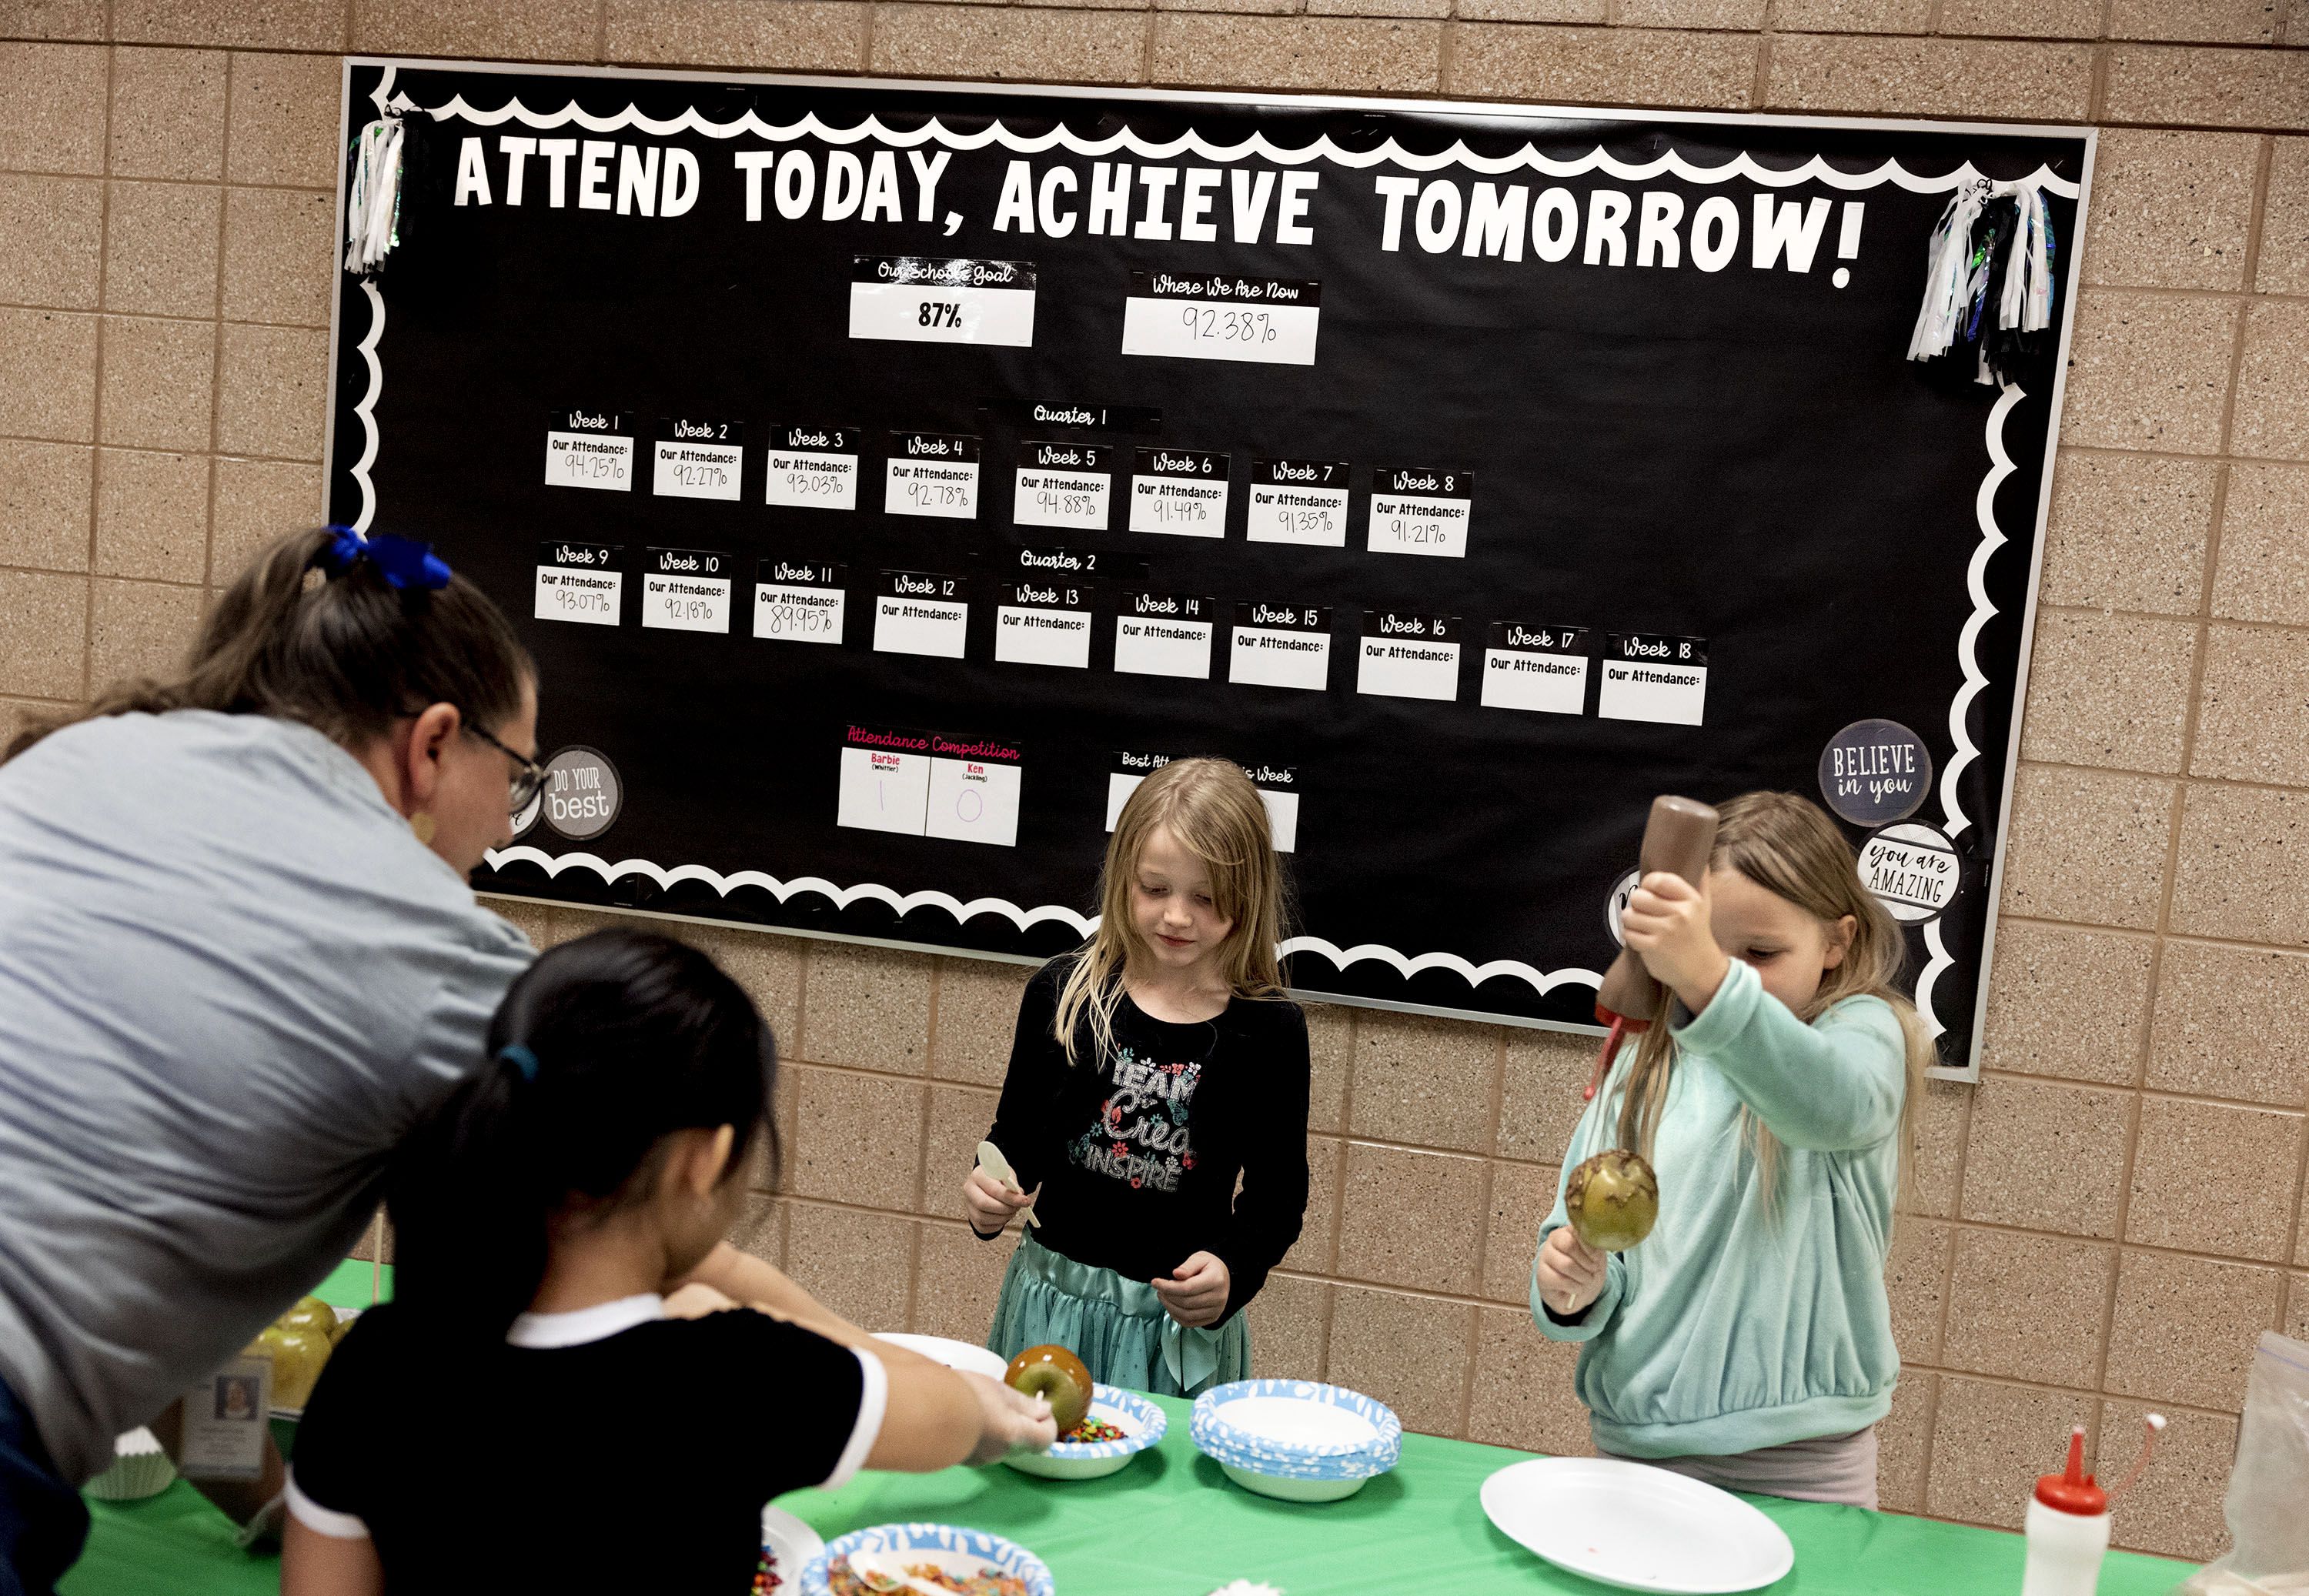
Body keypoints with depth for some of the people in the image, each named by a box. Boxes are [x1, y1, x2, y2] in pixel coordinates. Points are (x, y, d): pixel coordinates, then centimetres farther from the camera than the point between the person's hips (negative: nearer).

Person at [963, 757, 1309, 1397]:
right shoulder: (1063, 992, -5)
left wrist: (1233, 1269, -17)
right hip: (1052, 1298, 2)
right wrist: (990, 1194, -13)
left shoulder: (1269, 1031, -8)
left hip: (1183, 1322, -2)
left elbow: (1278, 1194, -1)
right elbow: (1018, 1134, 7)